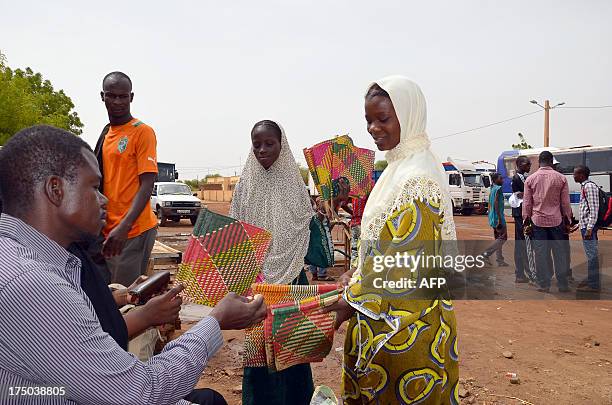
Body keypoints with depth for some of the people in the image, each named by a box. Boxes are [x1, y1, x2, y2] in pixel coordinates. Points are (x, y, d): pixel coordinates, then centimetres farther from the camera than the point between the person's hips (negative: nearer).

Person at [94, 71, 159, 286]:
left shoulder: (142, 132, -8)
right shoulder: (106, 133, 14)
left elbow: (147, 185, -15)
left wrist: (124, 227, -24)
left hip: (133, 230, -7)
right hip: (108, 231, 8)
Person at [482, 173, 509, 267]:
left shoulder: (492, 189, 15)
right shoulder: (498, 189, -12)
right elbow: (496, 203, -21)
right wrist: (500, 219, -23)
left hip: (493, 217, 10)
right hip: (498, 217, -10)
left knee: (498, 239, 12)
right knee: (503, 237, -5)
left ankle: (500, 261, 16)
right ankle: (487, 254, -9)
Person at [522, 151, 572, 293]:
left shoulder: (530, 179, -1)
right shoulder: (561, 178, -1)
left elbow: (526, 203, 1)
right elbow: (565, 203, 2)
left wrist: (526, 221, 9)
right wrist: (567, 221, 11)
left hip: (538, 221, 0)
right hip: (556, 220, 0)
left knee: (541, 253, 4)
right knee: (560, 253, 8)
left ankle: (544, 285, 9)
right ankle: (562, 285, 13)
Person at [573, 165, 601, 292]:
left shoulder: (590, 186, -13)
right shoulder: (584, 187, 16)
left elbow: (594, 209, -18)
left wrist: (589, 228, -21)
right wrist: (579, 224, 22)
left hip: (589, 226, -10)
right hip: (584, 225, 10)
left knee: (592, 255, -4)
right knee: (590, 254, 16)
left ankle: (593, 285, 1)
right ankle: (591, 279, 26)